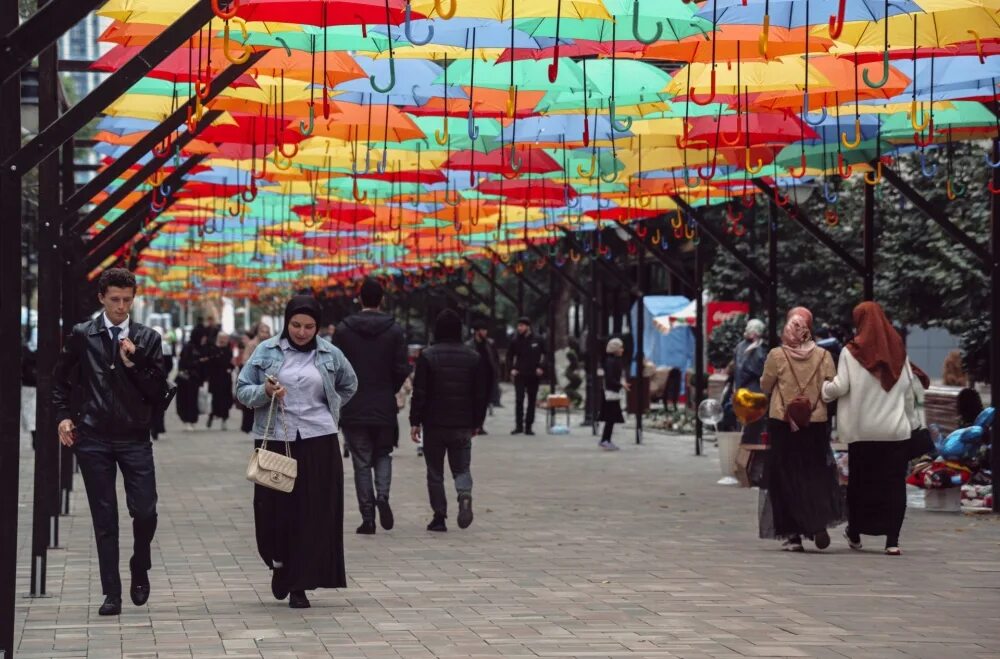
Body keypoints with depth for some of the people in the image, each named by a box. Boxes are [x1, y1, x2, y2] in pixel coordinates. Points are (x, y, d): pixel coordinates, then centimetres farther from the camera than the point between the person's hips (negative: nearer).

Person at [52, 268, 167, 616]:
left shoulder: (147, 339, 4)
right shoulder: (82, 336, 4)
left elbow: (159, 391, 0)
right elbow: (61, 380, 14)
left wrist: (134, 364, -12)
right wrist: (64, 416, 3)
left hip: (135, 438, 0)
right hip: (93, 439, 0)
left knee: (145, 511, -6)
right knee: (104, 519, 3)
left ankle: (140, 569, 24)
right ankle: (111, 593, 9)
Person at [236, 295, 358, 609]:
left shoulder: (330, 354, 6)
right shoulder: (266, 351, 1)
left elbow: (349, 385, 23)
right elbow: (242, 390, 2)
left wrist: (326, 409, 12)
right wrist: (265, 392, -17)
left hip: (318, 442, 1)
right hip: (274, 439, -1)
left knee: (314, 513, -2)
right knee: (274, 509, 0)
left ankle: (300, 585, 4)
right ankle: (280, 563, 29)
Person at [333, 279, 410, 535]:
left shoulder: (344, 330, -4)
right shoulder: (394, 330, -3)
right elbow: (402, 369, -5)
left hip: (353, 408, -1)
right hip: (384, 408, 1)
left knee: (361, 463, 6)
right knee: (383, 455, 18)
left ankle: (368, 517, 3)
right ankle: (382, 496, -8)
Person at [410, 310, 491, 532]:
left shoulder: (427, 356, -6)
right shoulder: (474, 357, 4)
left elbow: (419, 393, -8)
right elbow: (481, 394, 7)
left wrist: (415, 422, -2)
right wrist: (476, 423, 15)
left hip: (434, 424, -2)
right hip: (463, 425, 2)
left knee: (435, 472, 7)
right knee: (462, 468, 10)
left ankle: (439, 517, 6)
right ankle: (465, 495, -20)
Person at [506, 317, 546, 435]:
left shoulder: (537, 341, 1)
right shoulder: (515, 341, 3)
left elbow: (545, 355, 10)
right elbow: (509, 356, 12)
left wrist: (541, 368, -3)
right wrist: (511, 369, -1)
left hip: (533, 375, 1)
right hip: (519, 375, -1)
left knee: (532, 401, 5)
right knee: (519, 400, -9)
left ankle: (528, 426, 11)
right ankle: (518, 425, -6)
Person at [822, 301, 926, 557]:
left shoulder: (852, 351, -4)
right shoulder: (898, 349, 4)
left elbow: (841, 387, -8)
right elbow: (910, 388, 4)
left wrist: (824, 388, 12)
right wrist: (911, 420, 14)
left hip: (862, 430, -1)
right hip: (896, 429, 1)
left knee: (860, 481, 13)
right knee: (894, 483, 1)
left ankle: (855, 534, 23)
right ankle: (892, 539, -7)